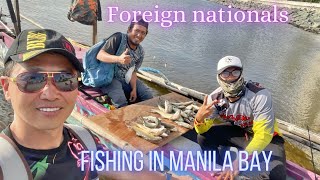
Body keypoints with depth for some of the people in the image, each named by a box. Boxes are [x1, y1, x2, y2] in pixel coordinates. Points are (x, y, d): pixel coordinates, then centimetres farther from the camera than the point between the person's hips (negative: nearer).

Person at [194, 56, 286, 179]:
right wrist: (199, 118, -37)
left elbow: (263, 135, -33)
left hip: (266, 137, -3)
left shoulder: (260, 95, -32)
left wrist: (240, 160, -45)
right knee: (203, 137, -13)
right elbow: (203, 130, -12)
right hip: (238, 131, 4)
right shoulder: (215, 98, -17)